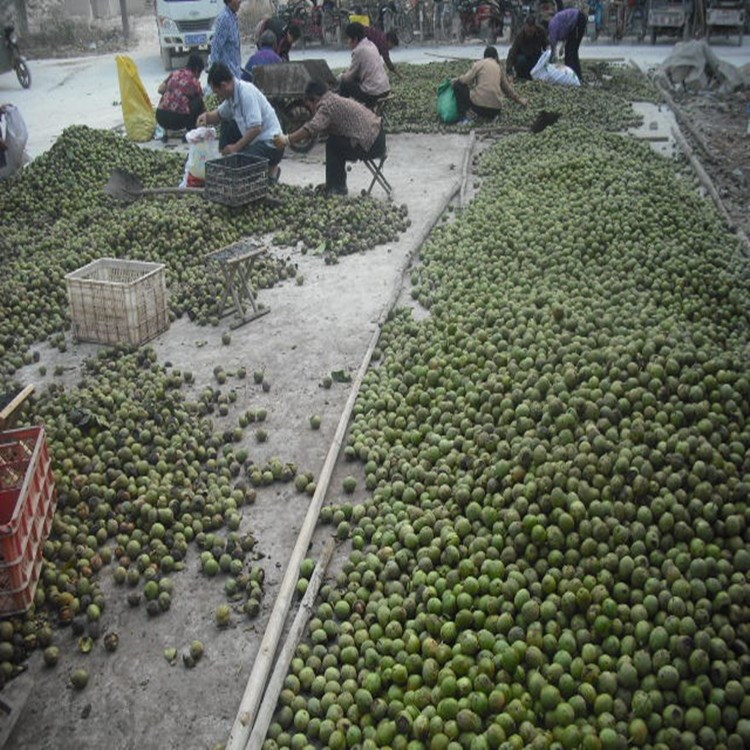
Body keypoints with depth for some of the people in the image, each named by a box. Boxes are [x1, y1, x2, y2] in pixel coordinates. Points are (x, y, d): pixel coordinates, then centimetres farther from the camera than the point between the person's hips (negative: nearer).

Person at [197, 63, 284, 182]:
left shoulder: (246, 92, -22)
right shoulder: (232, 94, 5)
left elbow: (256, 128, -28)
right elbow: (220, 114, 23)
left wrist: (236, 147, -20)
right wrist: (207, 116, 0)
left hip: (270, 143, -9)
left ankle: (271, 169, 0)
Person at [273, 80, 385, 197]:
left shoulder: (327, 104, -14)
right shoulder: (335, 100, 17)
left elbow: (312, 127, -27)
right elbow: (319, 129, 21)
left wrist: (287, 139, -22)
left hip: (373, 144, -10)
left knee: (332, 145, -7)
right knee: (336, 142, 14)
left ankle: (335, 188, 1)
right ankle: (338, 186, 19)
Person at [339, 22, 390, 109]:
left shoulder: (358, 50, -13)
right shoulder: (371, 44, 11)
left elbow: (349, 77, -9)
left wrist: (342, 75, 16)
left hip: (374, 92, -8)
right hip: (386, 89, 9)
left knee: (343, 83, 5)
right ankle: (370, 104, 23)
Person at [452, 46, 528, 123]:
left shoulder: (480, 63, 1)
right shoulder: (499, 67, 16)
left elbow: (467, 80, -3)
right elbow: (507, 87, 22)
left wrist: (456, 79, 19)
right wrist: (520, 100, 35)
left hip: (479, 105, -6)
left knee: (458, 85, 13)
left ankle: (462, 117, 3)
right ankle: (492, 116, 13)